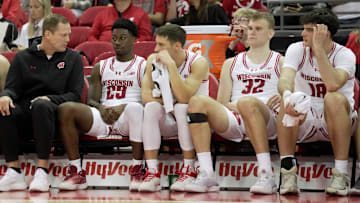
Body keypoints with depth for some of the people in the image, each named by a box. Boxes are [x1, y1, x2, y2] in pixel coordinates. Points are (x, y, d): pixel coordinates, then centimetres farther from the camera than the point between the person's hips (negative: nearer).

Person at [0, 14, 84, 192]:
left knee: (41, 105, -37)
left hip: (55, 112, -2)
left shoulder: (73, 58, 15)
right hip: (24, 112, 2)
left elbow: (75, 95, 6)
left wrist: (50, 99, -14)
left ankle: (42, 171, -39)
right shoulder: (23, 58, 18)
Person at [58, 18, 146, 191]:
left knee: (135, 108, -42)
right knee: (66, 109, -24)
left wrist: (123, 107, -18)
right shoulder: (101, 67, 23)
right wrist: (101, 109, -10)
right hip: (102, 118, 4)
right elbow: (92, 100, 14)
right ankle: (76, 172, -26)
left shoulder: (143, 66, 10)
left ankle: (137, 170, -34)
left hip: (127, 118, -4)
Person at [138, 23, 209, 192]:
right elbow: (146, 95, -10)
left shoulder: (198, 63, -16)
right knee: (151, 107, -27)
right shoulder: (153, 60, -2)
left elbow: (184, 98, -29)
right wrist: (171, 100, -17)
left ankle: (189, 170, -28)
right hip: (168, 122, 3)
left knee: (182, 108, -35)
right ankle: (152, 173, -33)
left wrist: (170, 64, -30)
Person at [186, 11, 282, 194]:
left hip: (267, 121, -3)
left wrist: (283, 100, -16)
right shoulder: (231, 64, 28)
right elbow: (222, 103, 18)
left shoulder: (280, 62, 19)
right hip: (233, 121, 3)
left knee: (246, 102, -38)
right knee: (198, 101, -24)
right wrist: (234, 106, -4)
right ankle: (206, 175, -34)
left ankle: (267, 175, -41)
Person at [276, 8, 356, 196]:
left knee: (334, 99, -35)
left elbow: (333, 85, -31)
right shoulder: (297, 50, -2)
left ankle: (341, 174, -32)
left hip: (336, 121, -2)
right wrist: (287, 94, -47)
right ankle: (288, 172, -31)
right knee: (289, 100, -30)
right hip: (304, 122, 2)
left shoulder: (344, 55, -10)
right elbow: (285, 79, -23)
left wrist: (319, 48, -27)